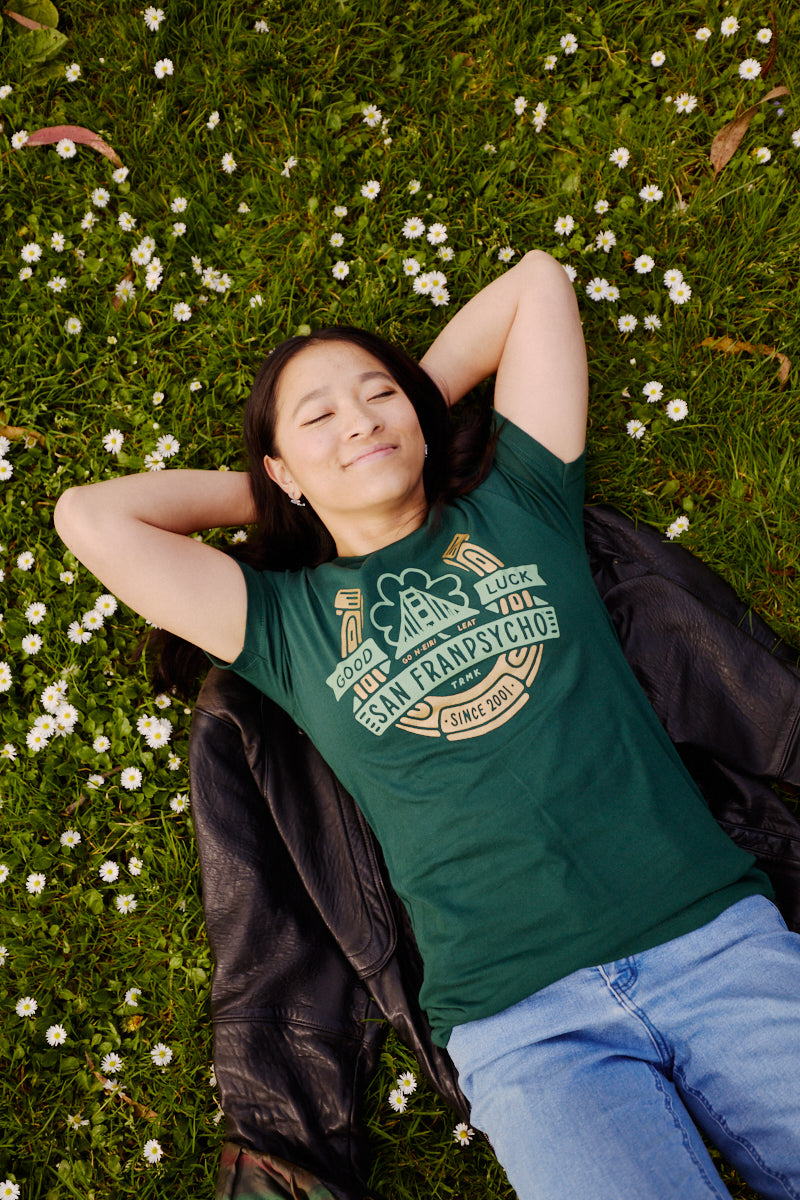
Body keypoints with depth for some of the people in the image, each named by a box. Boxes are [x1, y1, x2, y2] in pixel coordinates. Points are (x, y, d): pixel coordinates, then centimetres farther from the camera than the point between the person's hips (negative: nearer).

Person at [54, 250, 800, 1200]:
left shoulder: (515, 510, 13)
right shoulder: (287, 621, 10)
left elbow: (535, 282, 17)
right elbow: (89, 517, 5)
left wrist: (415, 408, 21)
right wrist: (267, 493, 14)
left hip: (715, 933, 2)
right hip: (523, 1015, -1)